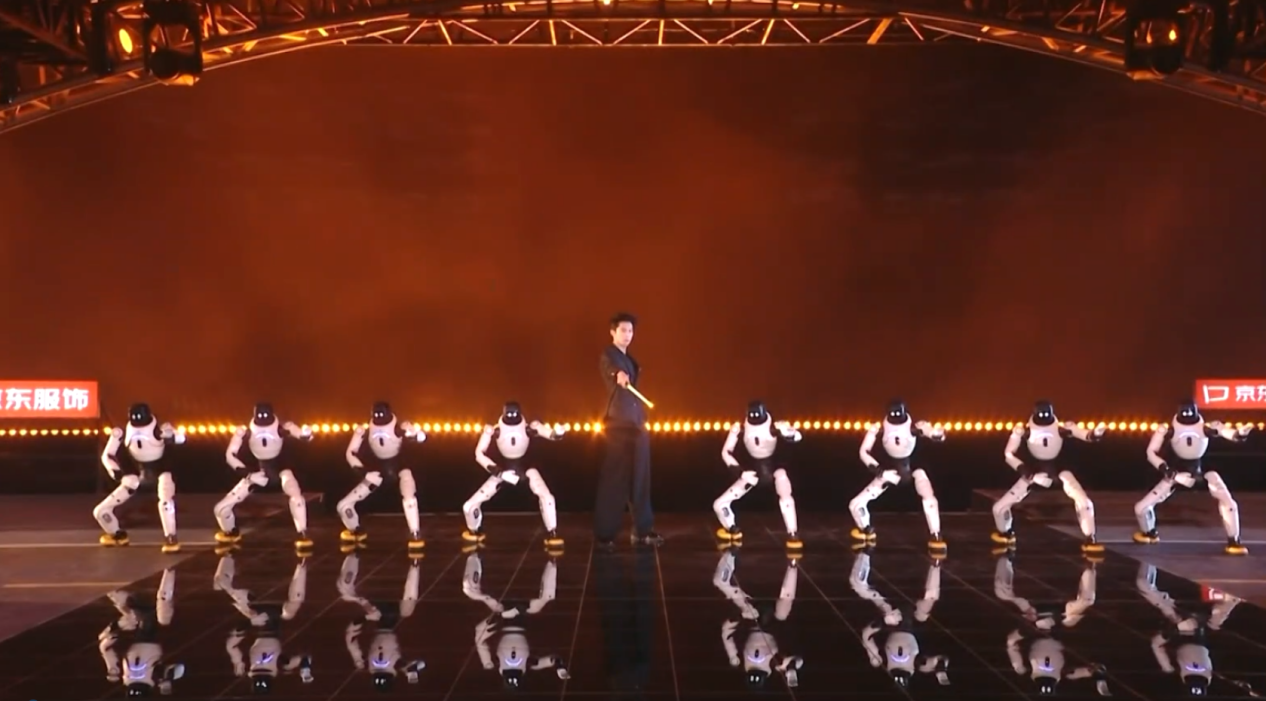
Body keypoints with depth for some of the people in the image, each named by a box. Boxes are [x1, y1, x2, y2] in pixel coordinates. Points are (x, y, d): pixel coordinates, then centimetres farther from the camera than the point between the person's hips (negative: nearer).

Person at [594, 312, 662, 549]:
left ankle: (642, 530, 17)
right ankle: (605, 533, -3)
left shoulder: (629, 359, 18)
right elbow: (611, 371, -34)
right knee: (614, 480, -7)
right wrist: (618, 375, -57)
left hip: (634, 424, 8)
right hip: (619, 425, -8)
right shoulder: (608, 356, -9)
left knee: (638, 480, 11)